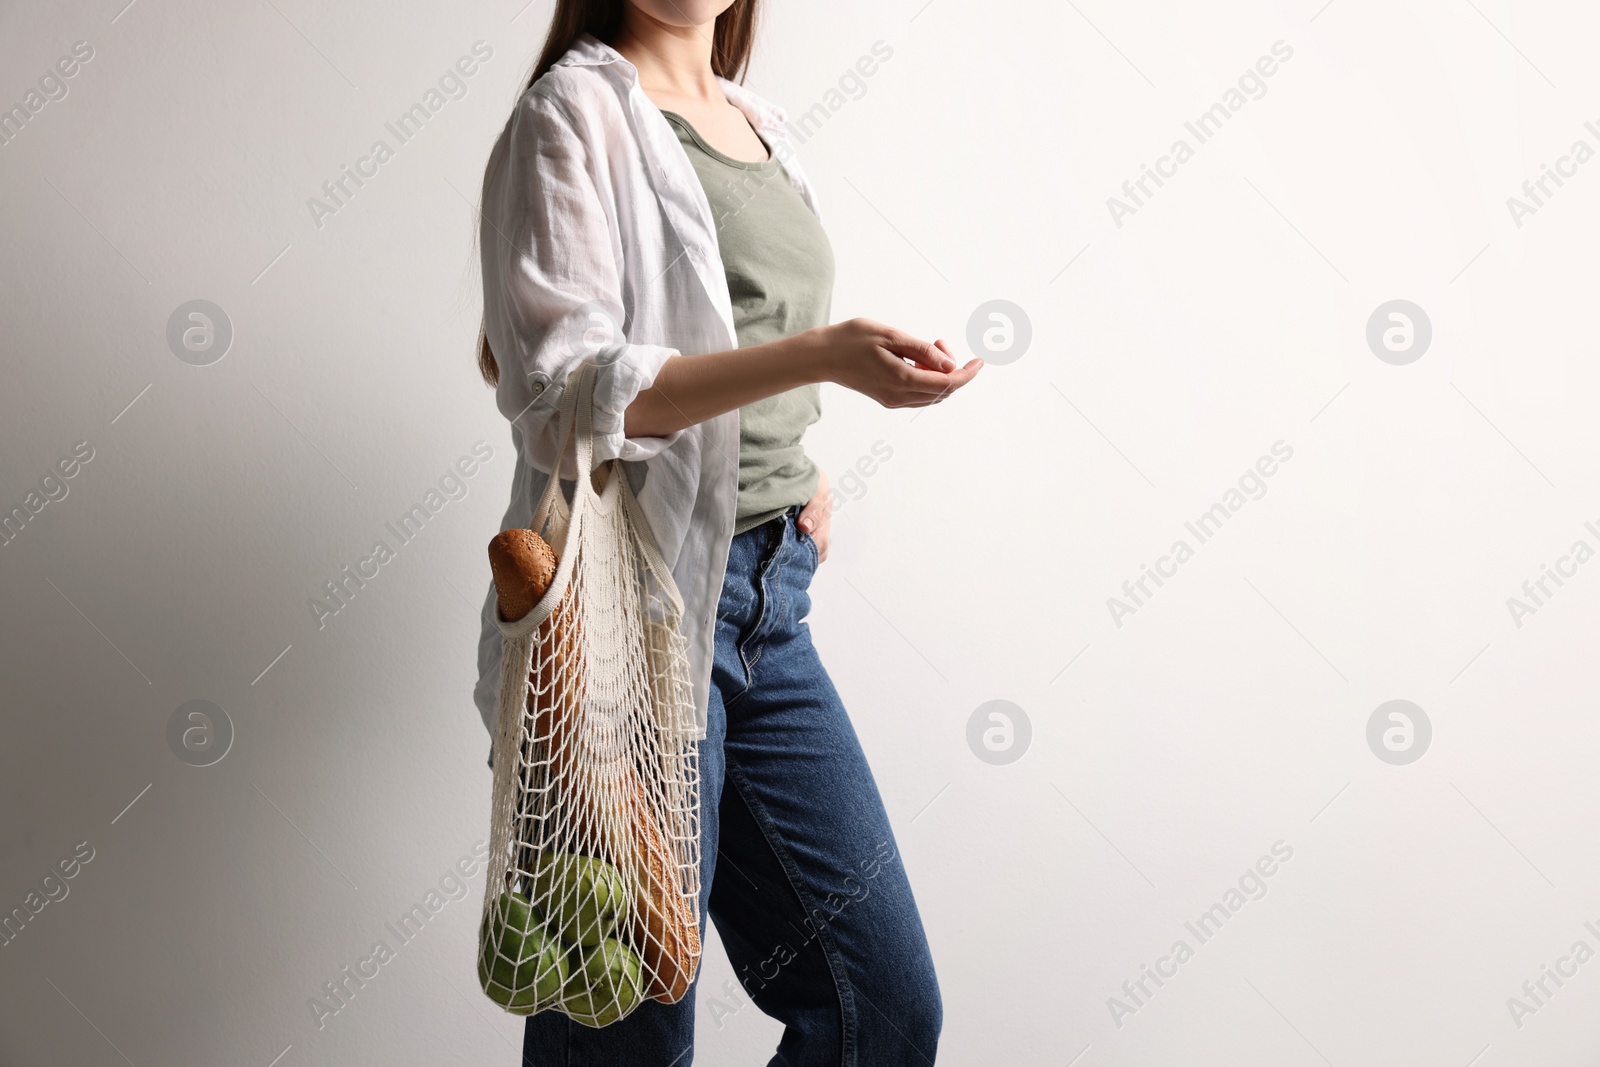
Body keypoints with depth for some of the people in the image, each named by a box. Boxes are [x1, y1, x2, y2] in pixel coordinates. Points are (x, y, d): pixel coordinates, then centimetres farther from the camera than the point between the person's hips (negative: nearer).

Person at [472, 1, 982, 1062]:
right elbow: (566, 387, -16)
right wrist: (821, 354, -26)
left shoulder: (760, 120, 18)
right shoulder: (576, 109, -4)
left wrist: (800, 466, 10)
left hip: (770, 599, 7)